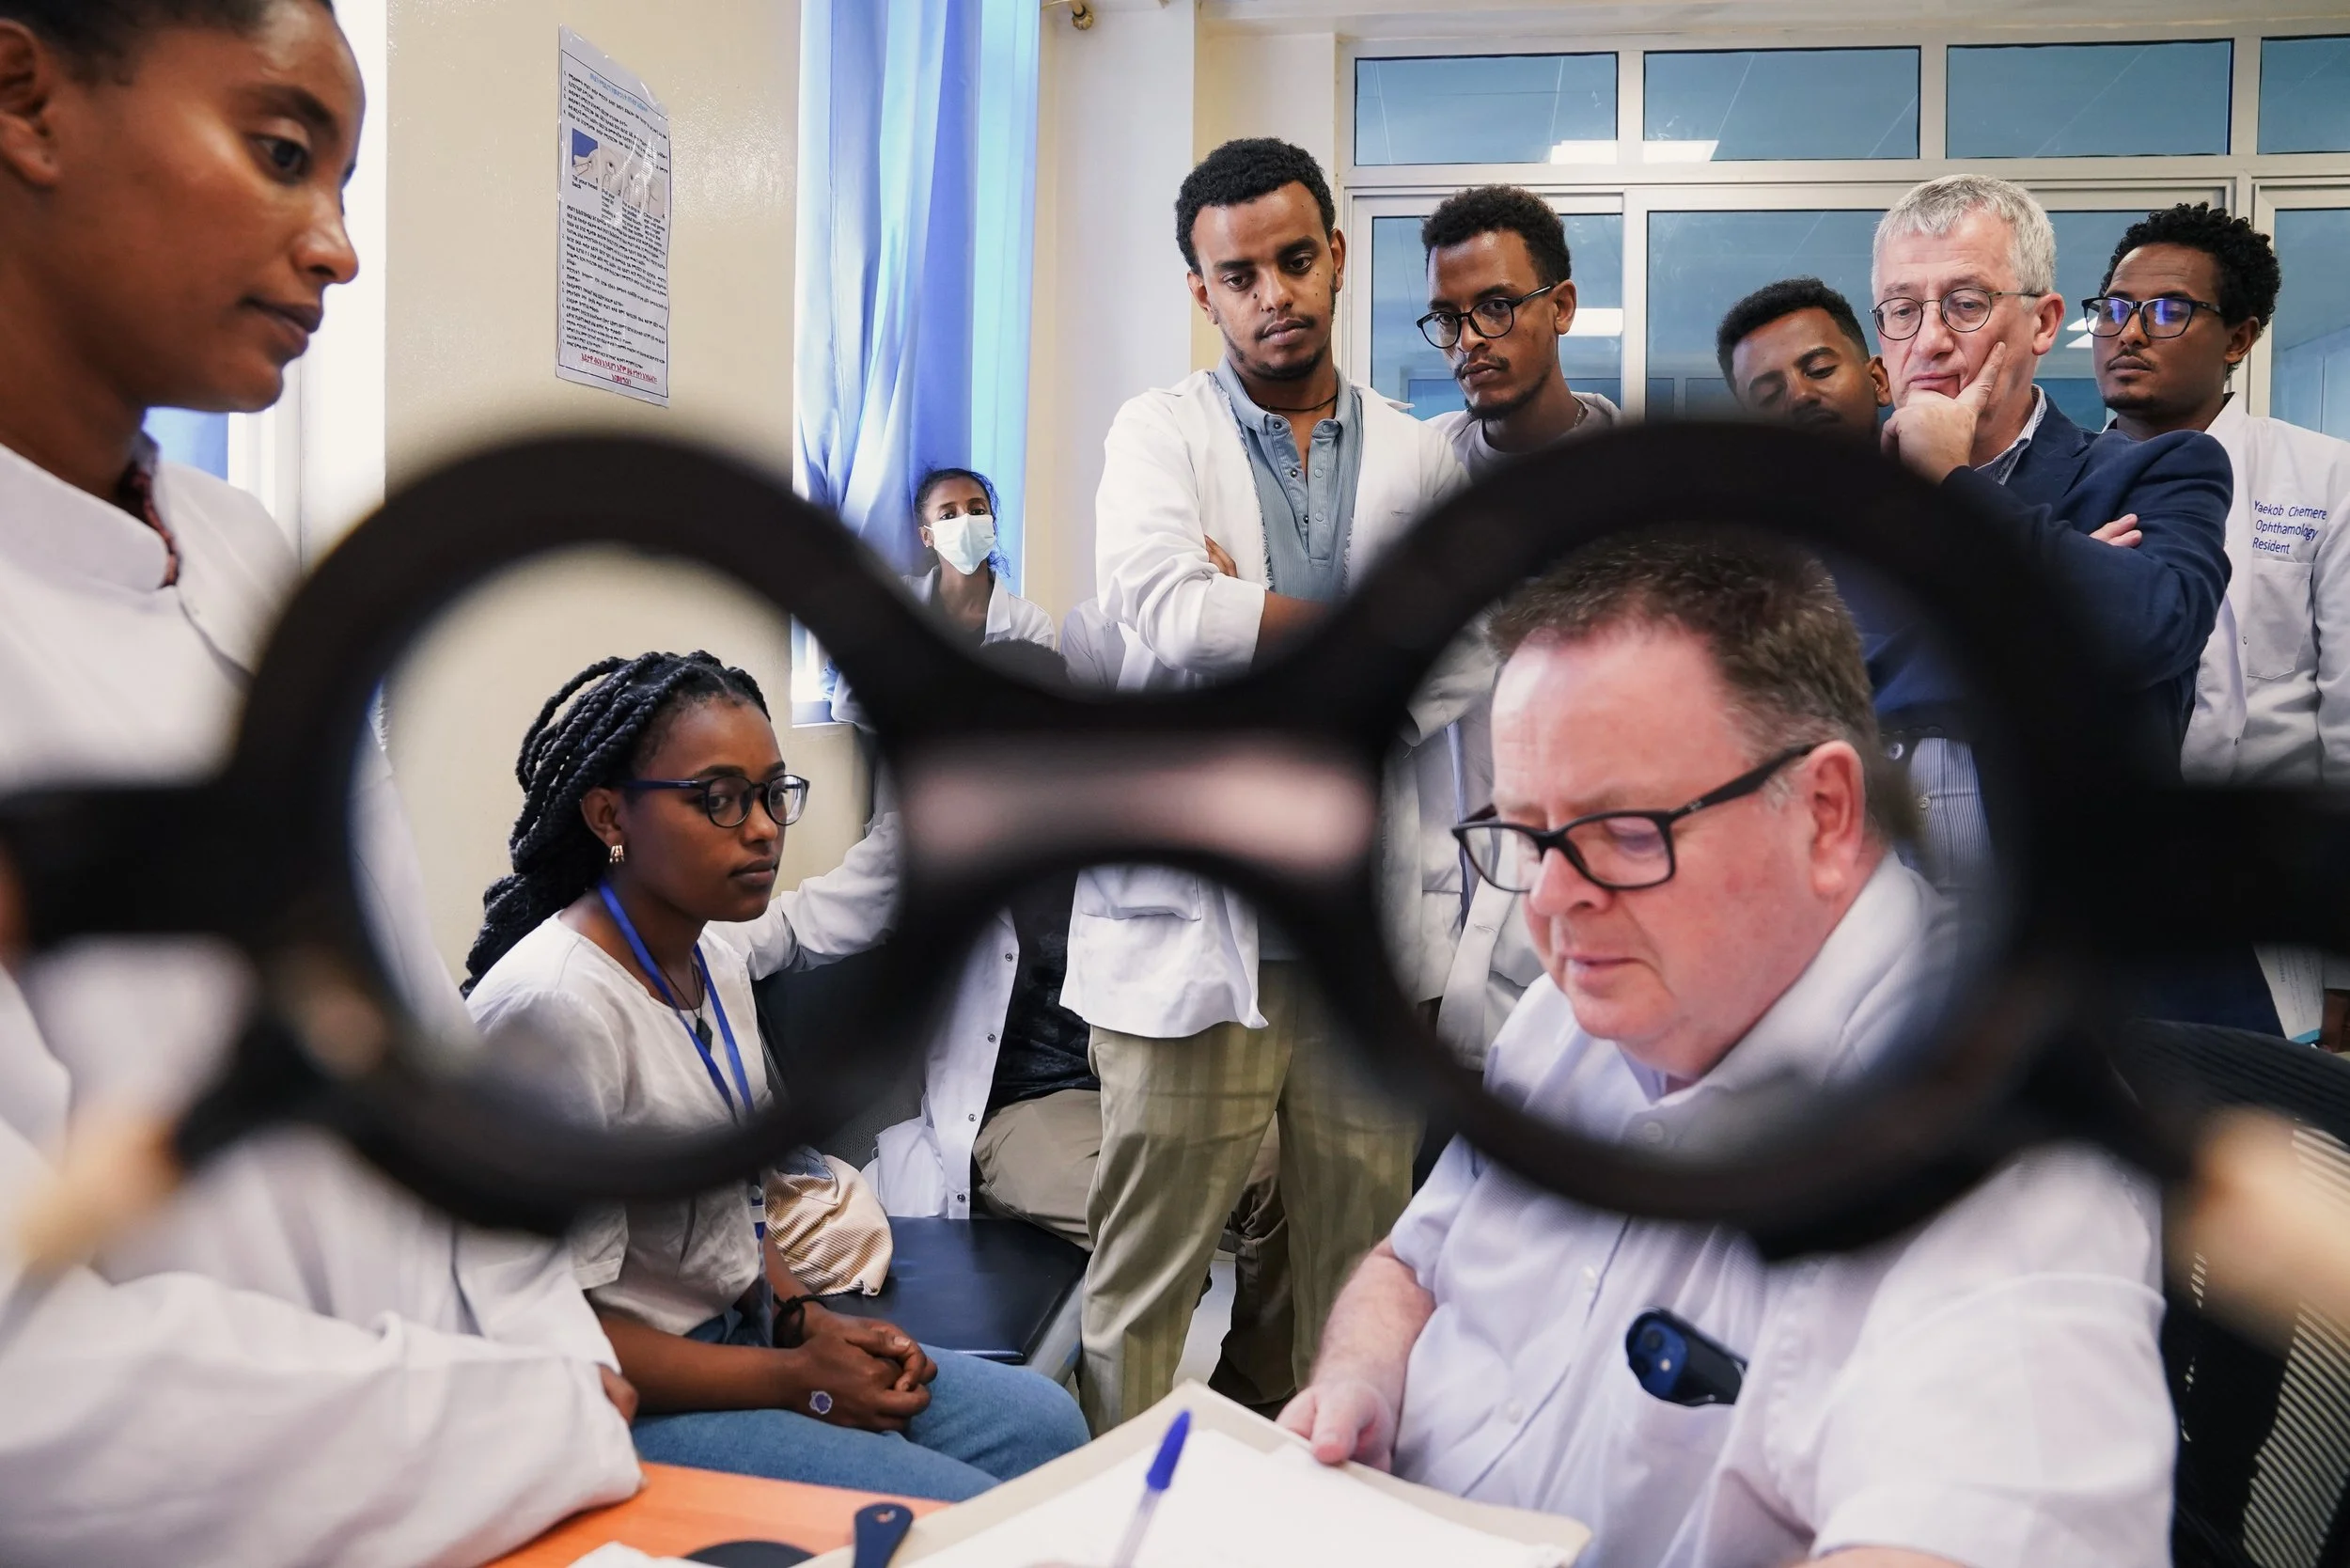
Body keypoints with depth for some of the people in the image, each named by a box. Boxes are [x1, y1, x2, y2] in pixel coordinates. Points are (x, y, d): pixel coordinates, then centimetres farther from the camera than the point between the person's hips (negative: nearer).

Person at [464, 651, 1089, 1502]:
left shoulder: (716, 952, 3)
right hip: (635, 1401, -8)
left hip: (739, 1334, 8)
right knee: (967, 1517, -18)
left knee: (1044, 1421, 3)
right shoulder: (551, 1005, -24)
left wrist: (808, 1320, 0)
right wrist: (797, 1380, -16)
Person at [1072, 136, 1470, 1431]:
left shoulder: (1420, 461, 12)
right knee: (1144, 1265, 1)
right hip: (1189, 918, -2)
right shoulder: (1159, 433, 6)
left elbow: (1458, 676, -1)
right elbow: (1160, 609, -14)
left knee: (1363, 1262, 12)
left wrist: (1250, 620, -11)